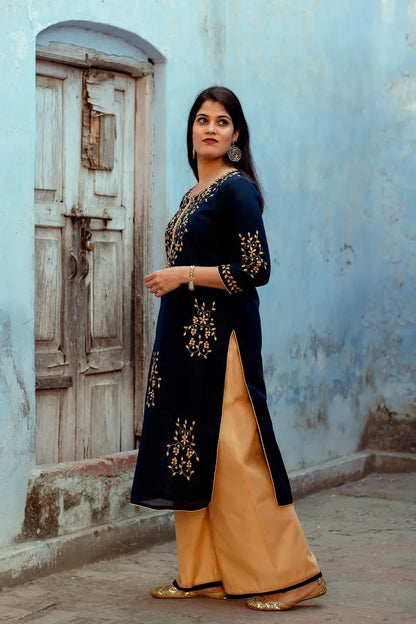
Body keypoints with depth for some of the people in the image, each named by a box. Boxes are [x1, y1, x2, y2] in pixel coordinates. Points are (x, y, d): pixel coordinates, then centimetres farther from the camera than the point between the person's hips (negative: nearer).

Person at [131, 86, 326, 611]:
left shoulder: (237, 188, -9)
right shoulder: (193, 194, 17)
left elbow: (256, 269, -16)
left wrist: (184, 275, -15)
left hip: (221, 337, -9)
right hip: (186, 337, 9)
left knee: (234, 456, -9)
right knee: (192, 456, 8)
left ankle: (289, 574, -2)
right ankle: (204, 573, 15)